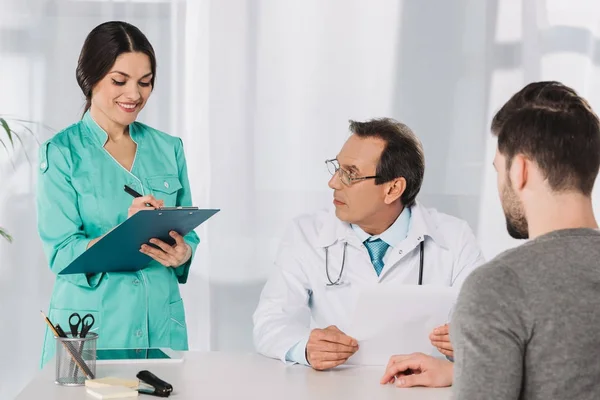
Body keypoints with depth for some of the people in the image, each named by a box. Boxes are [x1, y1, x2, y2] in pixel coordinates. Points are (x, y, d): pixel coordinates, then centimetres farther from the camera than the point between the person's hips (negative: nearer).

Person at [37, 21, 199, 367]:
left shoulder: (168, 149, 8)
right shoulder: (62, 153, -5)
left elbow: (188, 233, 10)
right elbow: (61, 253, -11)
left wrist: (182, 253, -13)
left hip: (162, 323, 4)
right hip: (91, 325, -3)